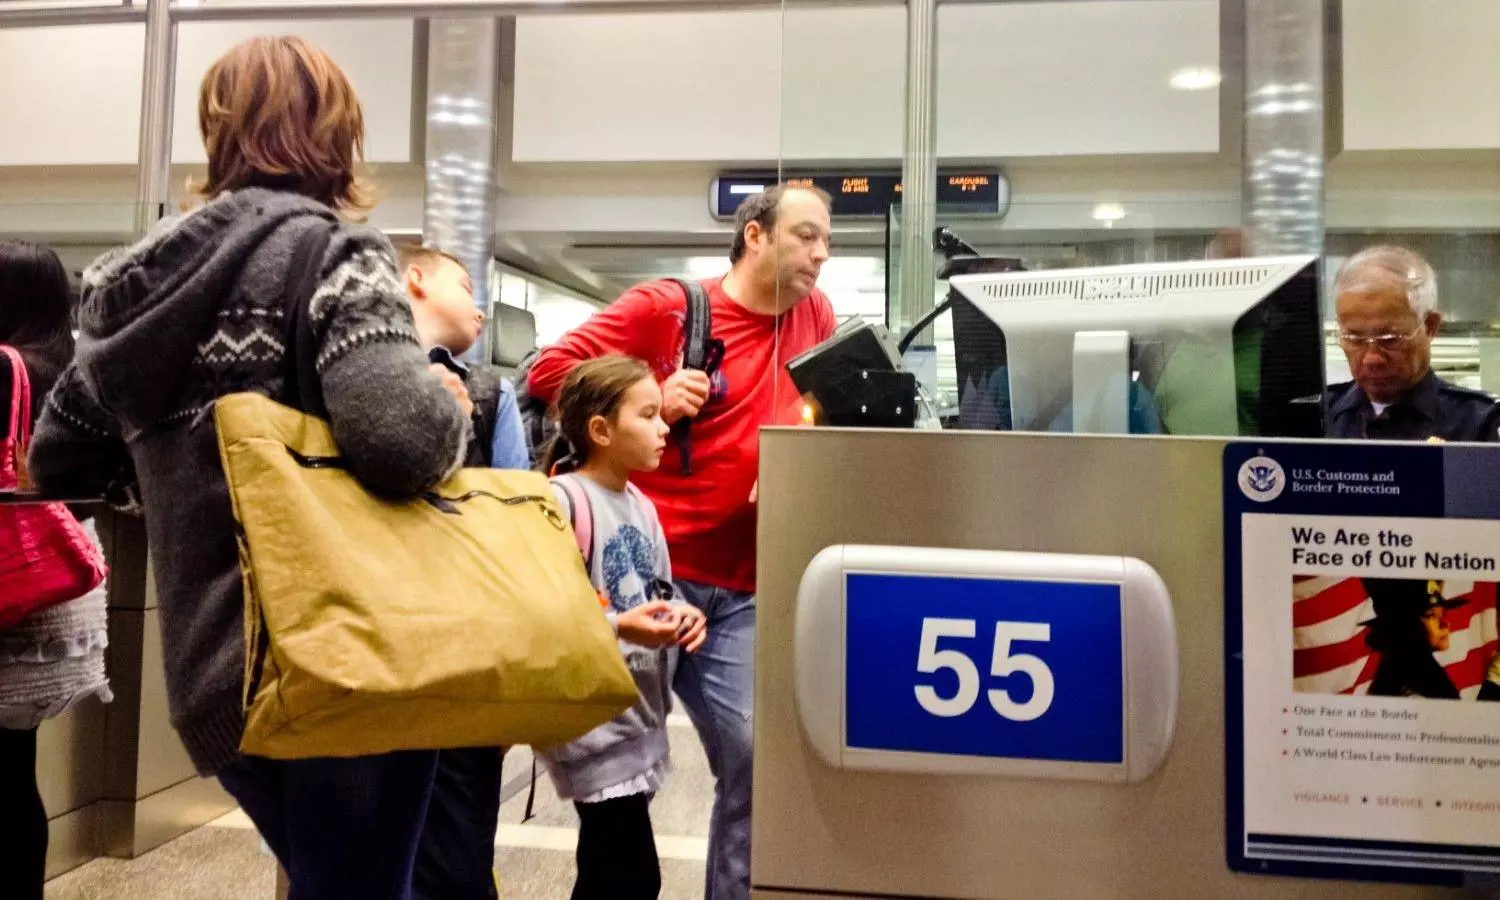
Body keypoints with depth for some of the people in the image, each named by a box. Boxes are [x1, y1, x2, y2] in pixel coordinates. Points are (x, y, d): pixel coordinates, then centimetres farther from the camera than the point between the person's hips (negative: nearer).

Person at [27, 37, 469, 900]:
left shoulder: (139, 277, 10)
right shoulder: (335, 255, -11)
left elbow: (54, 464, 19)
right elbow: (396, 434, -29)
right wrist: (450, 408, -9)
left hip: (213, 671, 7)